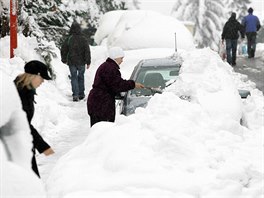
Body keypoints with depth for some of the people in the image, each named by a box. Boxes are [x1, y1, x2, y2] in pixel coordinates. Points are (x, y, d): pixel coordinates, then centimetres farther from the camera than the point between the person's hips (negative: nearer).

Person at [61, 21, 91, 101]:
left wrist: (64, 60, 14)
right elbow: (87, 51, -10)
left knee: (74, 78, 6)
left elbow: (63, 50, 0)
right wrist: (88, 62, -4)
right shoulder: (83, 39, -9)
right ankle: (81, 94, 21)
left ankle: (75, 95, -6)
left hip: (71, 62, 0)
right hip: (81, 62, 0)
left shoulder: (68, 39, -7)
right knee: (81, 77, 16)